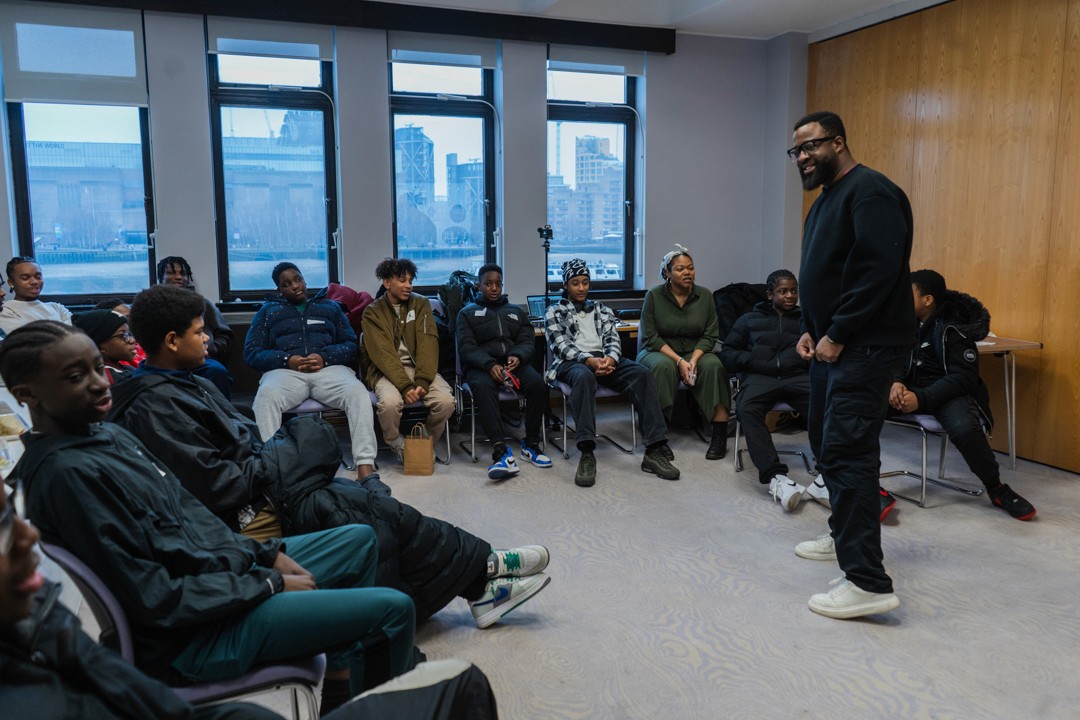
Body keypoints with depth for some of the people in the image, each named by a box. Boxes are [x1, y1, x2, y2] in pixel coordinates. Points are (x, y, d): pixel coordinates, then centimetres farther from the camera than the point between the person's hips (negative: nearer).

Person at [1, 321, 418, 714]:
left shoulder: (109, 434, 5)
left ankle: (340, 684, 20)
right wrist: (270, 583, -16)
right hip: (192, 636, -10)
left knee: (359, 539, 18)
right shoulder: (66, 473, -25)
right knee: (393, 609, -11)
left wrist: (268, 554, 3)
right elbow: (158, 600, -25)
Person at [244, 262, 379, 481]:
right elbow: (252, 351, 12)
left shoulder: (330, 307, 25)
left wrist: (325, 357, -8)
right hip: (285, 370, 0)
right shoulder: (268, 310, 24)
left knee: (357, 392, -33)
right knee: (266, 395, -37)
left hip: (329, 368, 0)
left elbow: (351, 345, 15)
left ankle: (365, 465, -41)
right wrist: (287, 360, -8)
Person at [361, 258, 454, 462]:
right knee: (390, 402, -34)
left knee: (446, 400, -25)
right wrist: (405, 386, -26)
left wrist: (422, 382, -21)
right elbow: (383, 354, -13)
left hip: (419, 367, 2)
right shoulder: (373, 312, -1)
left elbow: (427, 344, -6)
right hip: (386, 371, -2)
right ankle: (398, 445, -3)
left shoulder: (421, 304, 6)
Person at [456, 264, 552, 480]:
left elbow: (528, 342, 11)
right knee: (482, 387, -38)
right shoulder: (467, 313, 15)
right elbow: (466, 348, 2)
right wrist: (489, 364, -19)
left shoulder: (516, 312, 24)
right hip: (481, 365, -2)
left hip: (515, 362, 2)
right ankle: (501, 452, -48)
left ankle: (530, 444, -18)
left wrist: (518, 356, -14)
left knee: (537, 383, -31)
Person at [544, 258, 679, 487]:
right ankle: (586, 454, -49)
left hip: (605, 359, 4)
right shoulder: (554, 313, 17)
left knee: (642, 374, -28)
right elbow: (562, 345, 0)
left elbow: (613, 338, 12)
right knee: (584, 376, -42)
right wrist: (589, 360, -20)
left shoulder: (602, 310, 27)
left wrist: (611, 357, -14)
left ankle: (654, 450, -35)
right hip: (572, 362, -3)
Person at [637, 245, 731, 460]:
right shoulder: (653, 296, -5)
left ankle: (720, 435, -25)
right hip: (659, 351, -2)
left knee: (713, 366, -30)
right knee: (664, 367, -36)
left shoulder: (705, 296, 2)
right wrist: (679, 361, -19)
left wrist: (694, 359, -18)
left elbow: (710, 335, 1)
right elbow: (650, 337, -9)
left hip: (696, 352, 2)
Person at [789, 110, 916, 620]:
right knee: (826, 441, 18)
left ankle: (868, 582, -15)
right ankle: (845, 535, 35)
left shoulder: (869, 192, -12)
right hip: (832, 343, 11)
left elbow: (877, 272, -22)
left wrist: (837, 336, -19)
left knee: (847, 451, -16)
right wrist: (810, 329, 9)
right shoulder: (826, 200, 20)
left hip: (865, 347, -10)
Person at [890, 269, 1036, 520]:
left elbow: (963, 377, -18)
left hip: (949, 392, -5)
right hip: (911, 387, 5)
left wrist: (921, 399, -30)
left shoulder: (952, 330, -13)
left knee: (965, 429, -38)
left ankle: (996, 489, -9)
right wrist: (896, 383, -16)